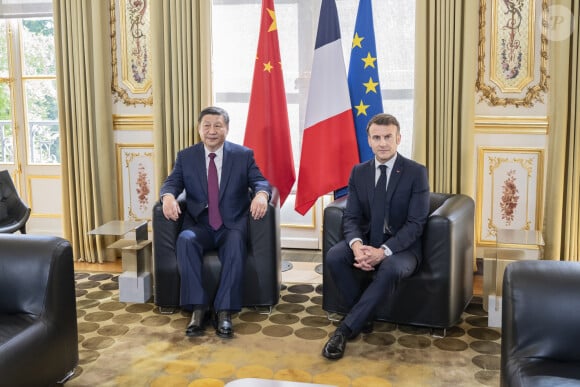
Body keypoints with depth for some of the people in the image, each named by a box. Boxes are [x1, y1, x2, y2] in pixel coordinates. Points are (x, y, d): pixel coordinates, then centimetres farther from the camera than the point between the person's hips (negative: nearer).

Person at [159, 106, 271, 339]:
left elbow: (260, 181, -2)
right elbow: (172, 182, 2)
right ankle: (198, 308, -28)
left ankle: (224, 311, -30)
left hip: (232, 225, -1)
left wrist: (261, 194, -27)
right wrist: (168, 196, -23)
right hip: (199, 225, 1)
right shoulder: (185, 156, 11)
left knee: (236, 244, -35)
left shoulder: (244, 155, 7)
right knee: (185, 240, -32)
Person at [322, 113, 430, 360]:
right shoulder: (358, 172, 5)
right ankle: (364, 317, -8)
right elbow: (351, 217, 0)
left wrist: (383, 251, -27)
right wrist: (357, 245, -23)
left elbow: (416, 223, -13)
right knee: (333, 257, -26)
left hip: (401, 246, -4)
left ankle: (346, 328, -24)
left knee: (390, 269, -37)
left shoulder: (416, 172, -7)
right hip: (366, 240, 4)